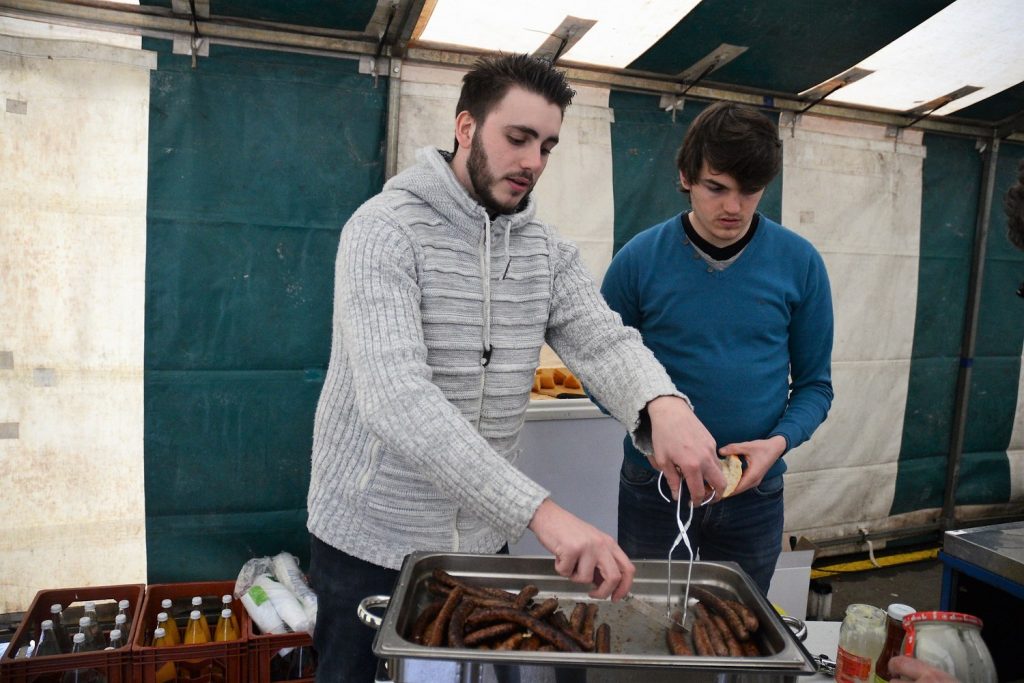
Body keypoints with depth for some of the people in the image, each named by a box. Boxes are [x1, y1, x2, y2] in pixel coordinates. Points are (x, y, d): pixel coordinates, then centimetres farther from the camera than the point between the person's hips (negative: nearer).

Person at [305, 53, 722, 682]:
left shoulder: (548, 252, 2)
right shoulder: (385, 229, -18)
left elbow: (606, 342, -10)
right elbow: (395, 396, -31)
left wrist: (663, 403, -34)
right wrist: (540, 510, -39)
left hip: (483, 540, 5)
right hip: (371, 542, -5)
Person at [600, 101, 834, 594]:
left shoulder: (799, 263, -5)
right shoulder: (639, 260, -10)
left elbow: (814, 383, 2)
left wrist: (779, 441, -16)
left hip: (755, 495, 1)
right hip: (654, 489, -1)